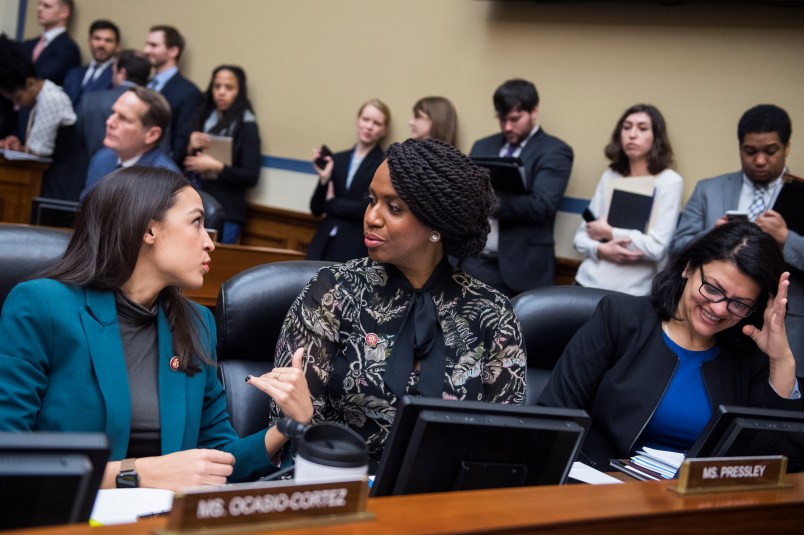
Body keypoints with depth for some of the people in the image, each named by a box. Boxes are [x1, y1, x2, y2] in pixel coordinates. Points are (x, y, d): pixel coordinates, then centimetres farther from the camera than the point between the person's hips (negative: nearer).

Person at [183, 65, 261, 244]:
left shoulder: (247, 126, -3)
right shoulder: (200, 118, 10)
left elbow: (251, 177, -8)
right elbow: (180, 162, 13)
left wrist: (216, 167, -17)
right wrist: (190, 148, -6)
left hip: (226, 212, -4)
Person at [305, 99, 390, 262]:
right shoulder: (337, 159, 10)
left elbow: (367, 209, -12)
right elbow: (316, 209, 8)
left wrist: (331, 203, 0)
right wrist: (324, 180, -9)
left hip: (356, 250, -4)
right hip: (324, 245, 4)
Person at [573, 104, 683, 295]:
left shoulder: (669, 181, -5)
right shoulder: (609, 177, 8)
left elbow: (657, 248, -14)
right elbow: (581, 236, 7)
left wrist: (609, 232, -6)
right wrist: (601, 249, -13)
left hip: (631, 293, -4)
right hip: (588, 282, 4)